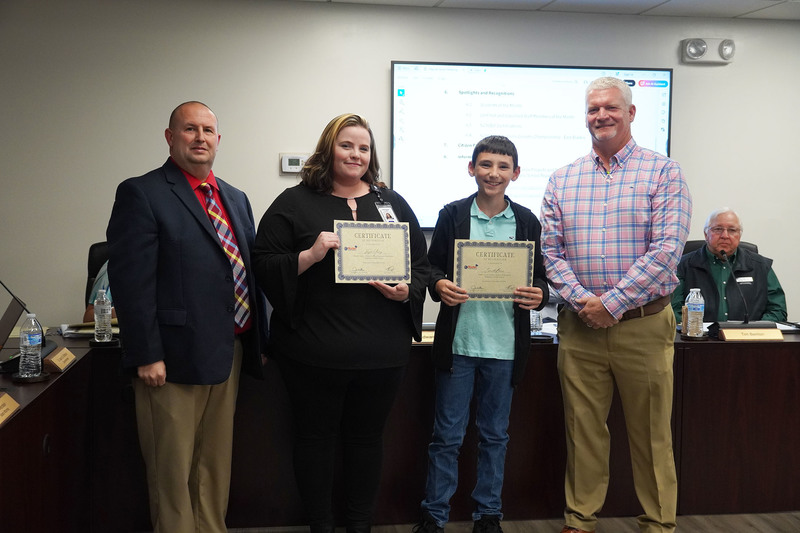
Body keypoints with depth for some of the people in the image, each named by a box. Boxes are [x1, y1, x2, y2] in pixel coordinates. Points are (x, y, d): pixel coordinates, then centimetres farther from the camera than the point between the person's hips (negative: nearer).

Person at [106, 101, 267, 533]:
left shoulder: (236, 199, 15)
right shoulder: (142, 194, -7)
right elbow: (130, 281, -14)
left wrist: (257, 340, 13)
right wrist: (146, 355, -18)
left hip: (229, 352, 7)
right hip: (173, 357, -7)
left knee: (216, 463, 17)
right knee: (173, 469, 4)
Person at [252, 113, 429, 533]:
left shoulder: (392, 203, 12)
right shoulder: (294, 203, 2)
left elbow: (422, 264, 13)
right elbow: (264, 266, -4)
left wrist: (408, 291, -7)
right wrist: (310, 255, -18)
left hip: (382, 352, 3)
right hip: (314, 352, -3)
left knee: (367, 436, 13)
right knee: (315, 437, 8)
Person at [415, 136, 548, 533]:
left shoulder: (527, 222, 5)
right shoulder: (452, 215, 2)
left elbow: (540, 276, 9)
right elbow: (432, 265, 5)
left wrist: (539, 295, -13)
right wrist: (439, 285, -17)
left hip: (505, 344, 2)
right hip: (457, 341, -1)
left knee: (495, 435, 13)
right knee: (447, 435, 4)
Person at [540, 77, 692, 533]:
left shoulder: (663, 172, -2)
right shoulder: (562, 180, 10)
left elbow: (666, 249, -11)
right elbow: (550, 250, 5)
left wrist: (612, 303, -15)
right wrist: (581, 300, -11)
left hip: (644, 324, -3)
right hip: (579, 325, 3)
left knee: (651, 434, 6)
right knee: (583, 429, 10)